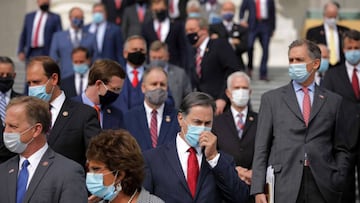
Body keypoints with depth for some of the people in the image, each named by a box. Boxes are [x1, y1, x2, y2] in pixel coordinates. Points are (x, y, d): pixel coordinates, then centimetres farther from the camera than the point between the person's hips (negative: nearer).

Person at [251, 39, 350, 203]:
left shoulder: (333, 101, 13)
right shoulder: (271, 99, 10)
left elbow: (341, 150, 15)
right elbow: (261, 148, 5)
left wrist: (338, 182, 0)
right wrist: (258, 190, -4)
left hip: (322, 189, 1)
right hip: (284, 187, -1)